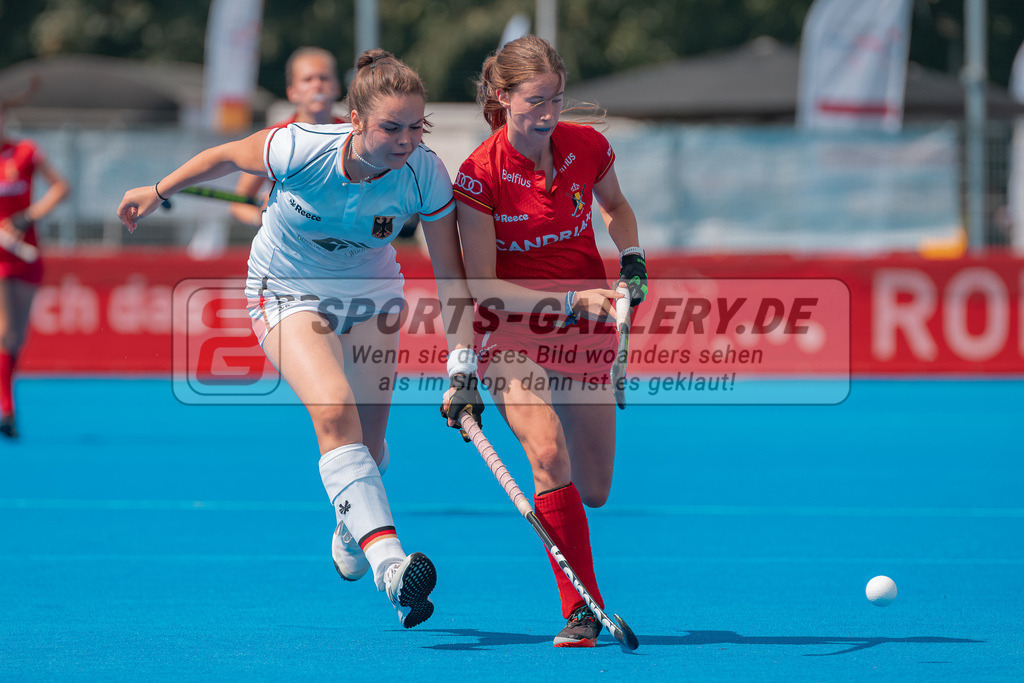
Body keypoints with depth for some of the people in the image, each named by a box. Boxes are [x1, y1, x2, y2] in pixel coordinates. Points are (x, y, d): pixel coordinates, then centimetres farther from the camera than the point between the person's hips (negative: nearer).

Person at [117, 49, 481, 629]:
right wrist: (158, 193, 5)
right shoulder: (300, 150, -31)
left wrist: (463, 362, -24)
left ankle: (351, 529, 42)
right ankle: (389, 561, -37)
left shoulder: (426, 174, -24)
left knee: (368, 444, 7)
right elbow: (226, 157, -9)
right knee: (335, 413, -27)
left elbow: (450, 275, -16)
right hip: (289, 293, -3)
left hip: (371, 292, 3)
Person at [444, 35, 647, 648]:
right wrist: (566, 301, -25)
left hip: (586, 332, 3)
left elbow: (616, 206, 16)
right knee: (548, 454, -28)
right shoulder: (479, 174, -17)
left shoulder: (587, 147, -7)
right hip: (513, 332, -3)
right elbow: (483, 286, -16)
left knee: (593, 493, 1)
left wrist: (632, 259, -2)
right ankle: (583, 608, -17)